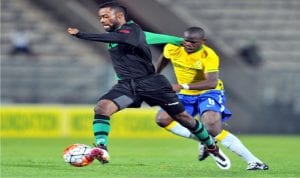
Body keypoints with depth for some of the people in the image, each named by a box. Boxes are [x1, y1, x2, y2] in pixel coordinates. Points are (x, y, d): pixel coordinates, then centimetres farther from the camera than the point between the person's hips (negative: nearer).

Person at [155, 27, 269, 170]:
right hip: (186, 95, 6)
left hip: (209, 93, -6)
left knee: (214, 129, -27)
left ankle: (252, 161, -23)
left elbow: (212, 82, -38)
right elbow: (164, 58, 15)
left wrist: (184, 86, -46)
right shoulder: (172, 49, -11)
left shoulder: (209, 56, -26)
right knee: (162, 119, -13)